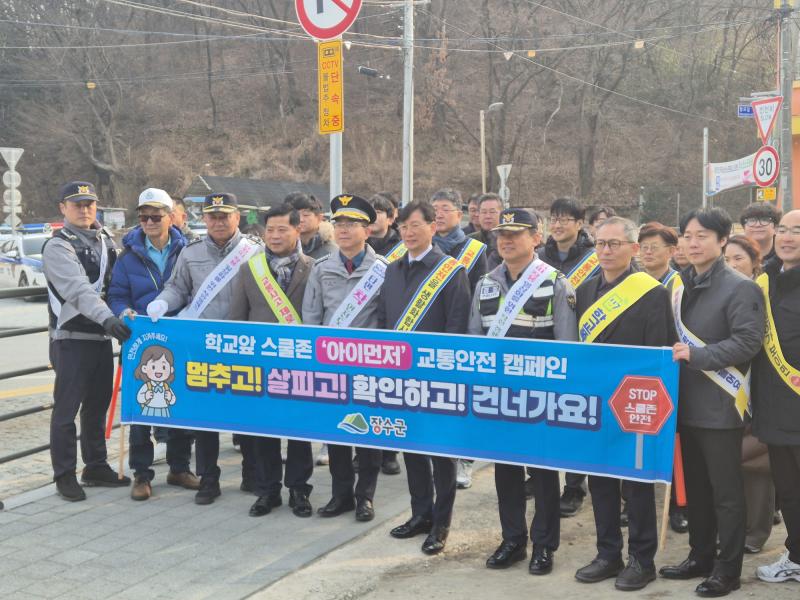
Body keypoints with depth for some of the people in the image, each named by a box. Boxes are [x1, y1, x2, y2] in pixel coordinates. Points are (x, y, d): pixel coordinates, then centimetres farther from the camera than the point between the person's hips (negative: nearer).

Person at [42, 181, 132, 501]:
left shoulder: (105, 240, 13)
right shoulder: (58, 246, -11)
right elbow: (78, 289, -26)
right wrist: (107, 317, -38)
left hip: (103, 337, 7)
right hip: (71, 340, -7)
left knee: (97, 406, 15)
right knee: (67, 409, -1)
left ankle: (96, 467, 26)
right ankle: (65, 475, 9)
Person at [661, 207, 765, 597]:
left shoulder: (740, 287, -9)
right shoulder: (680, 287, 13)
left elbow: (748, 341, -18)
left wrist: (697, 355, -23)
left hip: (719, 405, -7)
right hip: (688, 402, 7)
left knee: (726, 491, 1)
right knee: (696, 486, 16)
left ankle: (728, 569, 11)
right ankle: (700, 556, 28)